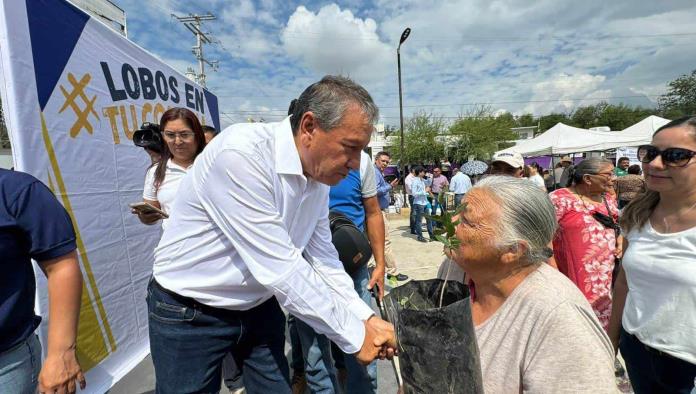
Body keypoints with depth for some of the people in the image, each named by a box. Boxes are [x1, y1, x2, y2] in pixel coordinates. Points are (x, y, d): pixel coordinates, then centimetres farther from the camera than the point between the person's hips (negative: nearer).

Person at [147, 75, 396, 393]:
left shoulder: (319, 176, -7)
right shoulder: (241, 153, -30)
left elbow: (323, 260, -1)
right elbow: (280, 269, -32)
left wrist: (366, 318, -10)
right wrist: (354, 336, -22)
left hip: (260, 307, 6)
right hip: (189, 313, -5)